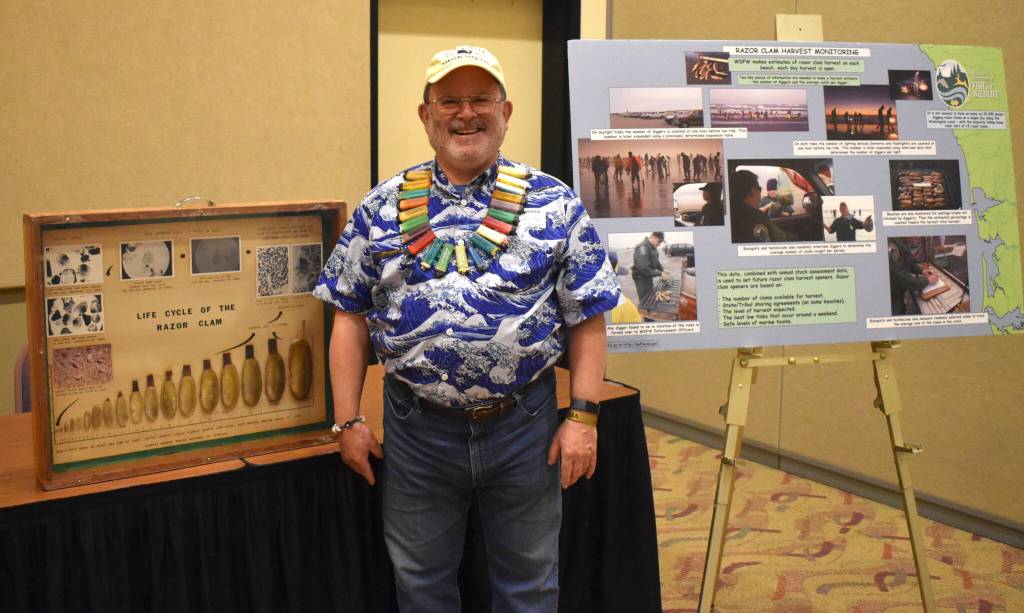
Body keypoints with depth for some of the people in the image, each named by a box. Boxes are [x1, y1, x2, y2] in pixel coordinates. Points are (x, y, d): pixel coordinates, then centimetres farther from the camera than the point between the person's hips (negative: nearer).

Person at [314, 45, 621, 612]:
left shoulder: (553, 203, -1)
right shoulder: (383, 206, 3)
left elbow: (587, 318, -1)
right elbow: (351, 317, 4)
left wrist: (582, 416, -7)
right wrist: (348, 420, 0)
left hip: (524, 425, -1)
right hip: (417, 427, 1)